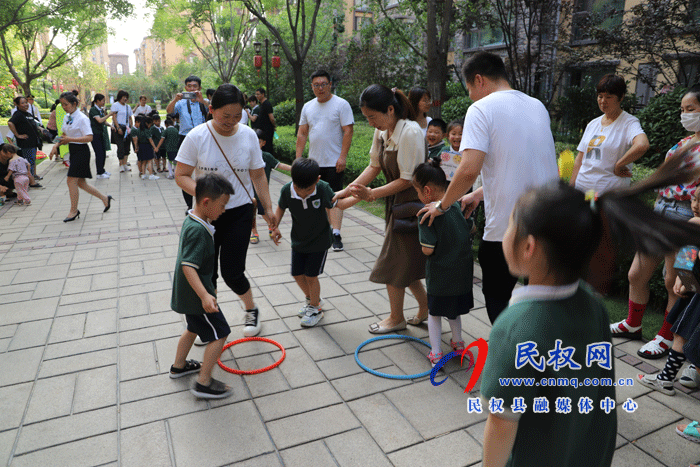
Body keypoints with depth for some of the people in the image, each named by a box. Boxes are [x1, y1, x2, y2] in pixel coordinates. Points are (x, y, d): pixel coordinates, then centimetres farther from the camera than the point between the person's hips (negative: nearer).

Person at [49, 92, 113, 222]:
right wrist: (57, 144, 2)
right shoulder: (66, 117, 12)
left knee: (71, 180, -9)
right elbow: (65, 136, 20)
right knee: (80, 183, 11)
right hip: (73, 151, 9)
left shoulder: (82, 118, -13)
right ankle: (104, 198, 25)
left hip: (81, 151, -9)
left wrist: (70, 139, -25)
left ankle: (73, 211, 4)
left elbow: (89, 137, -20)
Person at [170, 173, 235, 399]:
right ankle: (203, 384, 7)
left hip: (186, 294, 10)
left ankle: (179, 366, 46)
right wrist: (204, 296, -39)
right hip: (196, 295, -10)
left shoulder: (191, 221, 4)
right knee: (219, 334, -1)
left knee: (194, 328, 28)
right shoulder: (198, 230, -27)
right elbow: (188, 266, -32)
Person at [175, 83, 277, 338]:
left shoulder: (249, 135, -4)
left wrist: (268, 208, 2)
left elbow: (258, 175, 4)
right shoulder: (197, 137, -11)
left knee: (232, 273, -2)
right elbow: (181, 176, -8)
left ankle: (251, 310, 27)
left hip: (239, 212, 0)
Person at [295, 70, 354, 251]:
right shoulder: (308, 107, 12)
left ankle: (336, 234, -7)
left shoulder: (341, 104, -3)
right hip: (314, 161, 5)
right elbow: (302, 134, 13)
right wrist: (298, 158, 6)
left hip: (334, 162, -5)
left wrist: (343, 157, -17)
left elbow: (348, 131, -9)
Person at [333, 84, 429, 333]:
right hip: (396, 203, 8)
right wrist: (348, 190, 0)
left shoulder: (410, 133, -23)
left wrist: (372, 194, -20)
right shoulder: (382, 130, 3)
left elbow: (408, 180, -21)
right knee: (404, 262, 15)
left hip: (411, 205, -8)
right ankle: (425, 307, 34)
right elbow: (374, 166, 9)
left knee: (393, 263, 4)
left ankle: (396, 318, 25)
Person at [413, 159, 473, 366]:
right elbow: (470, 230, 11)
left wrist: (423, 242, -3)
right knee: (454, 310, 25)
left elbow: (427, 250, -23)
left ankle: (436, 353, 20)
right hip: (462, 271, 5)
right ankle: (458, 343, 41)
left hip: (439, 274, -5)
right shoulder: (459, 206, -4)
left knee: (434, 312, 14)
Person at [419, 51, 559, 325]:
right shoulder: (538, 106, 13)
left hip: (507, 227, -7)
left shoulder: (482, 109, -10)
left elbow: (469, 170, -22)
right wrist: (480, 194, 22)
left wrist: (442, 205, -7)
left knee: (497, 298, 13)